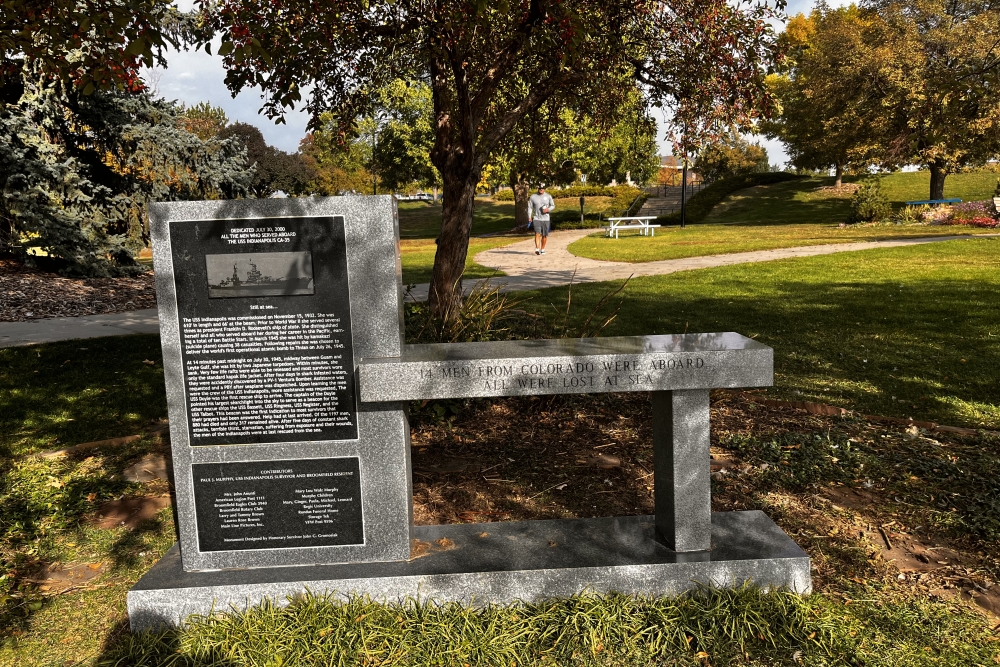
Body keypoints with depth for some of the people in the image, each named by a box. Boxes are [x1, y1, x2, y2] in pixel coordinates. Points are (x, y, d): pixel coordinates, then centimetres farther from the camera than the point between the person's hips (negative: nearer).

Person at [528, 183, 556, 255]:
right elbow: (530, 207, 6)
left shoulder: (548, 196, 6)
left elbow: (553, 205, 12)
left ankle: (542, 249, 19)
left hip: (545, 219, 2)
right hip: (536, 218, -2)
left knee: (544, 235, 5)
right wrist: (529, 217, -5)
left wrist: (548, 209, -9)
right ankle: (537, 249, -22)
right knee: (537, 234, -15)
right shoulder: (533, 197, 4)